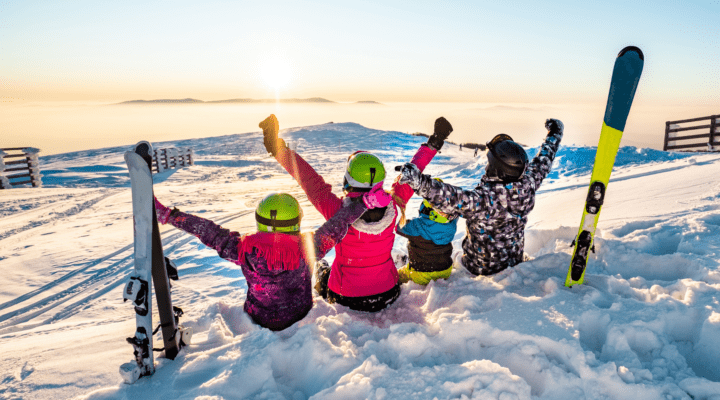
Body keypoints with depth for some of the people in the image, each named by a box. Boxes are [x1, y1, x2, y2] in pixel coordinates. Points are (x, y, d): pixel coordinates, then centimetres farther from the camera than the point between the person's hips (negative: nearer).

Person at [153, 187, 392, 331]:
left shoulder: (245, 250, -26)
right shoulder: (307, 249, -29)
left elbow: (207, 231, -20)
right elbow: (337, 225, -25)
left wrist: (166, 215, -12)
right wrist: (366, 202, -22)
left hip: (258, 321, 2)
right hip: (299, 319, -1)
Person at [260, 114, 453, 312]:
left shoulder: (338, 211, -30)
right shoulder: (391, 206, -22)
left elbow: (310, 181, -21)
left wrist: (278, 148, -15)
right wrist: (432, 145, 4)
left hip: (347, 299, -2)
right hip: (387, 295, 2)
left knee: (322, 272, 31)